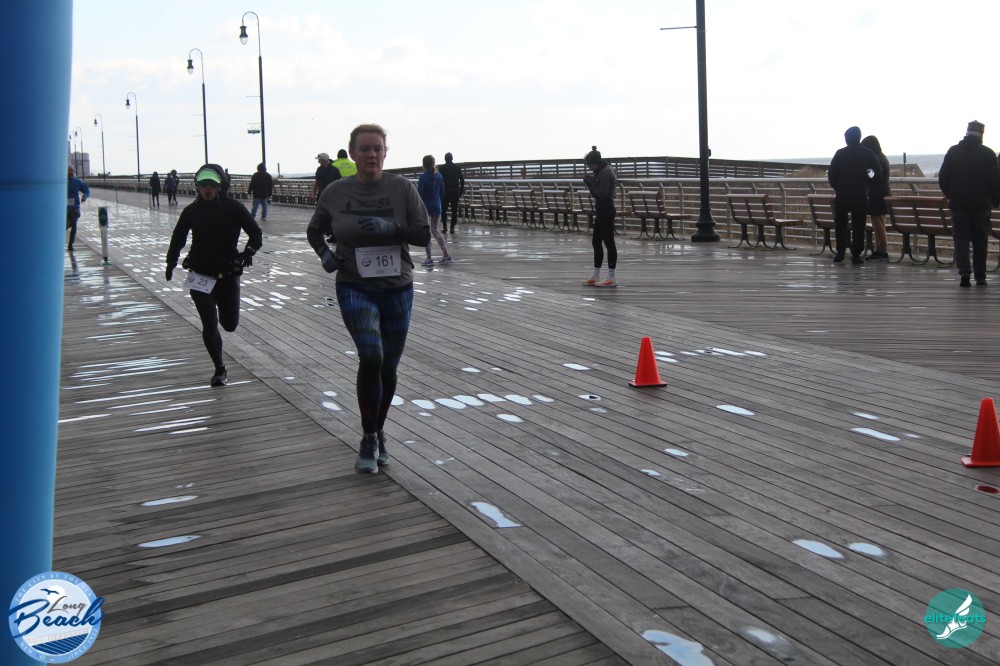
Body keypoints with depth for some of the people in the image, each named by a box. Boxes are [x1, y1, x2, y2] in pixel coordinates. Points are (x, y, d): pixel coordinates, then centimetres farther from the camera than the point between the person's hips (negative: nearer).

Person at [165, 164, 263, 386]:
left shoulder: (233, 208, -7)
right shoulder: (191, 211, 0)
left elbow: (256, 234, -2)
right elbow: (178, 239, 13)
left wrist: (248, 253, -20)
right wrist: (171, 262, 1)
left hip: (227, 274, -1)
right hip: (199, 274, 1)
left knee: (230, 324, 4)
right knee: (209, 324, -5)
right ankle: (219, 368, 11)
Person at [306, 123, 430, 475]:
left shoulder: (402, 188, -5)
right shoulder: (336, 193, -2)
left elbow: (423, 235, -5)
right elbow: (314, 230, 14)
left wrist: (390, 227, -22)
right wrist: (324, 254, -6)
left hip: (397, 288, 2)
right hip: (355, 289, -1)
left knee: (388, 368, 11)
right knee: (371, 357, -20)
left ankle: (379, 434, 34)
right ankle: (369, 440, -5)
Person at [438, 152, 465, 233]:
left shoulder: (442, 168, -4)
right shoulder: (457, 167, 2)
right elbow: (462, 180, 2)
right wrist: (461, 191, 9)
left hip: (445, 192, -1)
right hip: (455, 192, 1)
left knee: (443, 209, 11)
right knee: (454, 210, 5)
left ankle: (444, 226, 4)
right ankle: (452, 227, 1)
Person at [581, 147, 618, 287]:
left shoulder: (605, 172, -17)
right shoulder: (603, 171, 15)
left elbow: (601, 194, -21)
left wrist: (590, 183, -12)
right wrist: (591, 182, 1)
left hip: (606, 211, -11)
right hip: (602, 211, 11)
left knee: (609, 242, -5)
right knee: (596, 243, 13)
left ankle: (612, 278, -1)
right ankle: (595, 276, 19)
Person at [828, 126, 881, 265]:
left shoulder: (840, 153, -1)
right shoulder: (868, 153, 3)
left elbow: (831, 173, -5)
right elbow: (878, 172, -2)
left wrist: (836, 187, 8)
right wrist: (867, 185, 7)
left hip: (842, 194, 0)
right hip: (860, 195, 0)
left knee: (840, 223, 12)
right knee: (858, 225, 3)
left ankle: (840, 252, 6)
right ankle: (856, 255, 0)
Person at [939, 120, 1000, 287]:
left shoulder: (952, 152, 3)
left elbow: (942, 179, 5)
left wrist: (950, 195, 19)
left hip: (958, 204, 1)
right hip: (981, 204, -1)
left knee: (961, 238, 2)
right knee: (980, 240, 8)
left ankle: (964, 272, -16)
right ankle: (980, 275, 10)